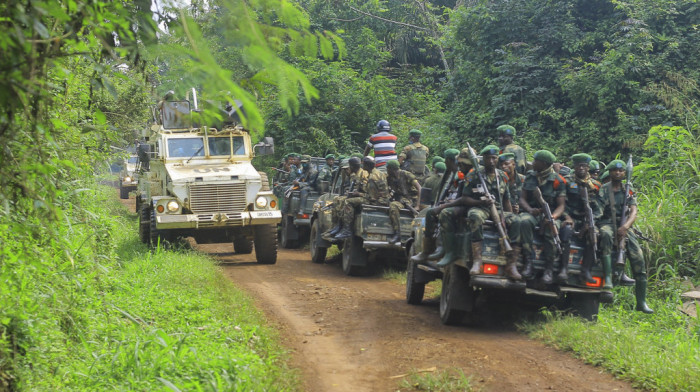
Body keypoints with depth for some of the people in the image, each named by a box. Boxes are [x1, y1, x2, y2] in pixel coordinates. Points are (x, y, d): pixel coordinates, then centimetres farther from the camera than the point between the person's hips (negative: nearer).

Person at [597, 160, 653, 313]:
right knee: (606, 234, -42)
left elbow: (634, 212, 1)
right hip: (606, 224, -3)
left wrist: (626, 226, -18)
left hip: (624, 226, 4)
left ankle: (641, 302, -3)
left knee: (638, 259, -9)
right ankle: (607, 277, -45)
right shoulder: (603, 190, 7)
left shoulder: (629, 191, 14)